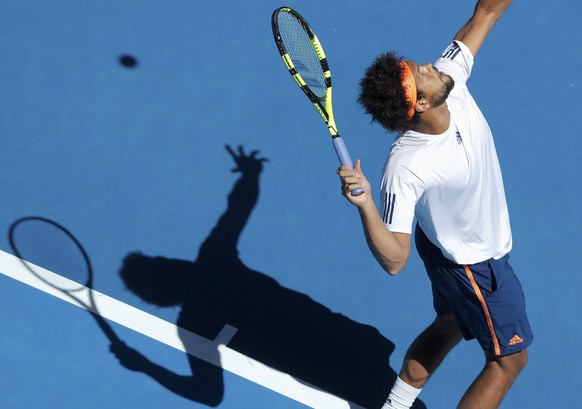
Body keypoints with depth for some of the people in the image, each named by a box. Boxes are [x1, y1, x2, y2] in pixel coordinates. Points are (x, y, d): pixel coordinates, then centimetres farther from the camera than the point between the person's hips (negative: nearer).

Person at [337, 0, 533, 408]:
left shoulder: (449, 81, -22)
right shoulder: (406, 168, -40)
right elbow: (394, 260, -38)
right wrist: (365, 204, -54)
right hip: (476, 265, -8)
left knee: (449, 328, 28)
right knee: (508, 358, 11)